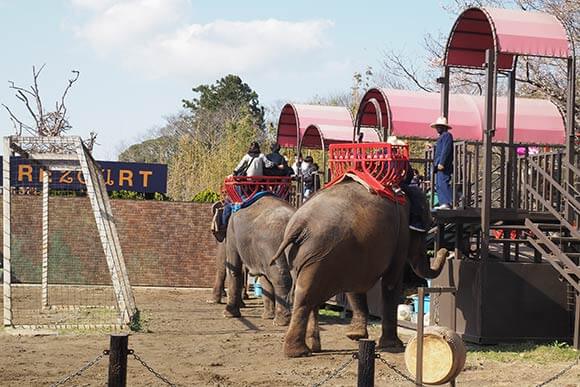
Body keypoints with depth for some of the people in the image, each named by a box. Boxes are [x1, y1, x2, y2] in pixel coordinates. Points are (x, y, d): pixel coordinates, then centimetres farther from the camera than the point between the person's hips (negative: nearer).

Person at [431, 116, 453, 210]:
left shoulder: (447, 135, -6)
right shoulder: (441, 137, 25)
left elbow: (446, 150, -16)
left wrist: (441, 163, -22)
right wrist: (436, 163, 20)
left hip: (444, 166, -11)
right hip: (439, 165, 11)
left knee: (443, 183, -17)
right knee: (438, 185, 9)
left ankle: (447, 203, -22)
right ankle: (442, 203, 9)